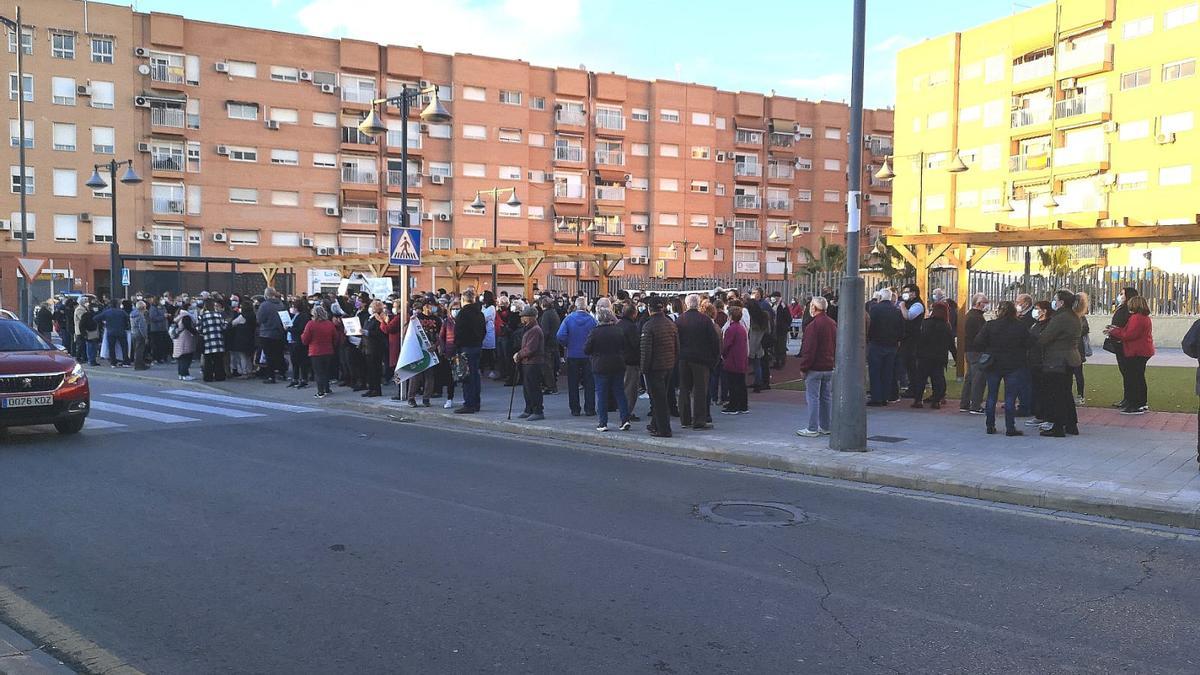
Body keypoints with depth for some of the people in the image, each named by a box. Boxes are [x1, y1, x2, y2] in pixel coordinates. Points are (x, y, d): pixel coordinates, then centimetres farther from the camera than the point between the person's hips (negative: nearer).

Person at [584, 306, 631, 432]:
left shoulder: (595, 332, -11)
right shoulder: (619, 331, 0)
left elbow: (586, 350, -6)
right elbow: (625, 348, 8)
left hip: (600, 367, -3)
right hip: (618, 366, 3)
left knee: (601, 394, 4)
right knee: (620, 393, 10)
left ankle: (603, 423, 4)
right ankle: (625, 419, 4)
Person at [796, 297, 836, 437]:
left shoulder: (813, 325, -16)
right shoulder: (833, 324, 10)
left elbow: (808, 350, -18)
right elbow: (836, 346, 16)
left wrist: (803, 368, -12)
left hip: (815, 368, -8)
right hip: (830, 367, 8)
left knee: (812, 397, -3)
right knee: (827, 396, 13)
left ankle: (812, 429, -3)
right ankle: (826, 426, 19)